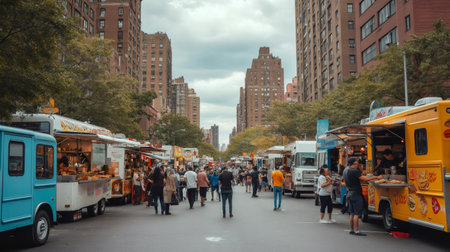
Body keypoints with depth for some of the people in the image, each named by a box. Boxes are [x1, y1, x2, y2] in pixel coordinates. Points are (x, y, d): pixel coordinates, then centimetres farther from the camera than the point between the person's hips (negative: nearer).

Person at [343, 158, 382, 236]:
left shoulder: (345, 170, 10)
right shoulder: (354, 171, -18)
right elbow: (365, 179, -18)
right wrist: (377, 177, -11)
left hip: (350, 193, 9)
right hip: (356, 194, -9)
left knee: (352, 213, 13)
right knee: (357, 213, -6)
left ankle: (351, 229, 17)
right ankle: (356, 231, -5)